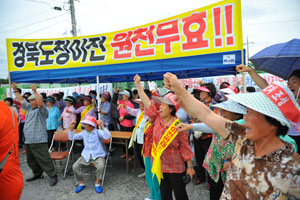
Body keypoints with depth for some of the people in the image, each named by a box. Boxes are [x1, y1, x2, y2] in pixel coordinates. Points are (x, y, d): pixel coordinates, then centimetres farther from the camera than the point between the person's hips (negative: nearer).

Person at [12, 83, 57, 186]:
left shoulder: (41, 110, -8)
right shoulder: (29, 108, 17)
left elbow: (40, 103, -29)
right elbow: (21, 100, 25)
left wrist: (35, 91, -29)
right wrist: (15, 90, 23)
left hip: (39, 141, -9)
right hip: (28, 140, 9)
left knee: (44, 160, -6)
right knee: (31, 160, 20)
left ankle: (53, 176, 3)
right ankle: (37, 174, 36)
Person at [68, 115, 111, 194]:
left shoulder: (98, 132, -9)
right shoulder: (83, 133, 6)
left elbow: (107, 137, -27)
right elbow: (72, 137, 13)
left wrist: (102, 126, -38)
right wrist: (71, 129, -2)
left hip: (98, 155, -4)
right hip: (86, 155, 5)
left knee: (101, 166, -33)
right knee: (75, 166, -15)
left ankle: (97, 183, -6)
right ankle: (81, 183, 8)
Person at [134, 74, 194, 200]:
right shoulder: (157, 118, -4)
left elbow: (185, 147, -10)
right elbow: (146, 101, -7)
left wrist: (190, 166, -6)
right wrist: (138, 84, -10)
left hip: (174, 167, -4)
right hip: (159, 165, 5)